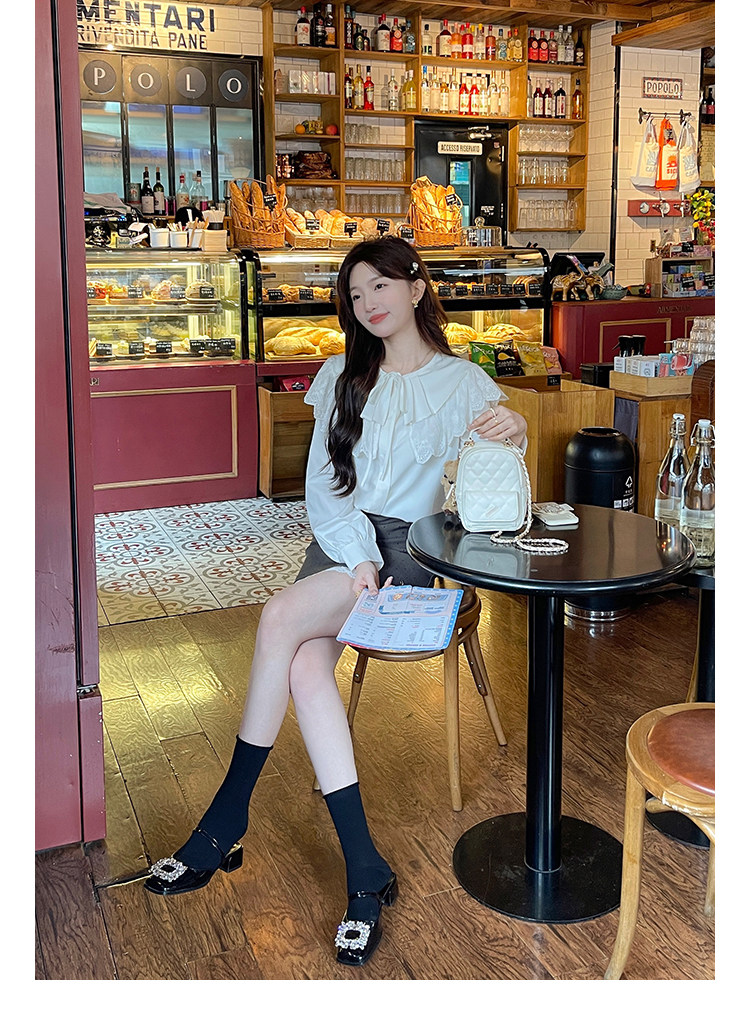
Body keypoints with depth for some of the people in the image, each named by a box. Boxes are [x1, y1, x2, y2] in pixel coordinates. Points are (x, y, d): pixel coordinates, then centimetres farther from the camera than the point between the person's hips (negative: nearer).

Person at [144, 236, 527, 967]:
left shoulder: (463, 383, 4)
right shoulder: (342, 376, 14)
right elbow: (322, 483, 7)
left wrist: (513, 434, -28)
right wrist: (357, 557, -11)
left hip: (410, 549, -4)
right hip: (340, 538, 4)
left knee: (282, 617, -29)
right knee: (305, 667, -27)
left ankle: (224, 825, -14)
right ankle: (366, 873, -23)